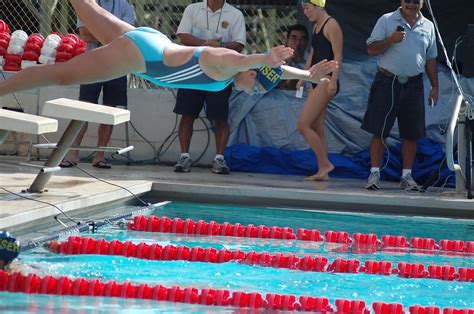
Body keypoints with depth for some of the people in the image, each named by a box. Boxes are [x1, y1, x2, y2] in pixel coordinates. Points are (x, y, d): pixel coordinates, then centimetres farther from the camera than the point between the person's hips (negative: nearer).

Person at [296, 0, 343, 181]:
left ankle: (325, 164, -8)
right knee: (317, 129, 7)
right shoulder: (316, 27, 18)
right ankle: (322, 172, 8)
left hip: (326, 81, -10)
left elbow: (338, 55, -16)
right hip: (317, 81, 10)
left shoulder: (331, 25, -10)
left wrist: (333, 80, -23)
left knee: (303, 125, -13)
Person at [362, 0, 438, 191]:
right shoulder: (387, 21, -1)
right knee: (379, 130, -4)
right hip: (387, 82, -3)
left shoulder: (428, 27, 10)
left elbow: (430, 59, 16)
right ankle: (374, 173, 0)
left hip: (413, 85, 3)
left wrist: (435, 87, 11)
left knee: (411, 133, 4)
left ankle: (407, 176, 12)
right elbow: (371, 50, -3)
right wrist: (390, 40, -20)